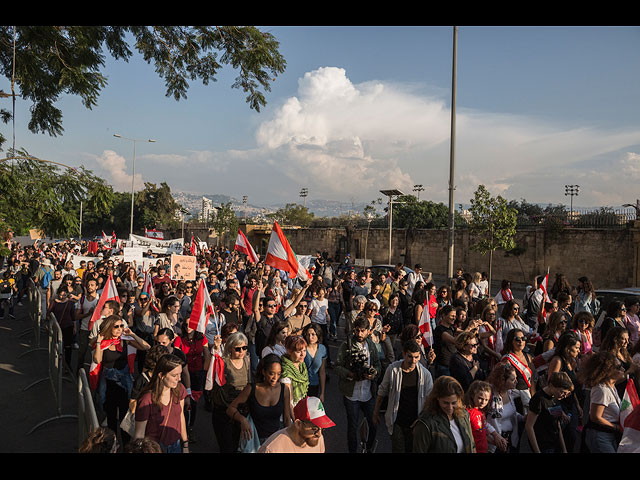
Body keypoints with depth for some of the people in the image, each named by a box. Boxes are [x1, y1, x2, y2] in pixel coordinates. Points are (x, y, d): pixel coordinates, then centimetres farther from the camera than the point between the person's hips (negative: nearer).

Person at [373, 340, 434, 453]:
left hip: (416, 422, 1)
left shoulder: (425, 374, -9)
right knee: (398, 450, 2)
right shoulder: (392, 369, -10)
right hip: (397, 422, -1)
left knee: (412, 450, 12)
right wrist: (376, 412, 9)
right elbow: (382, 392, 4)